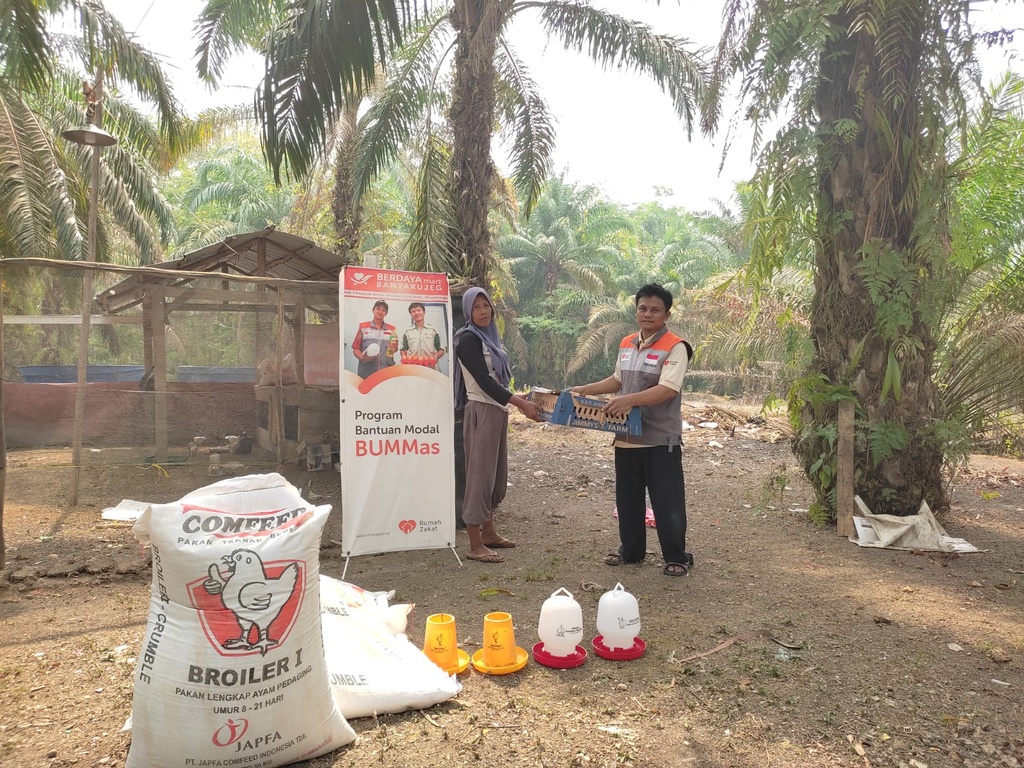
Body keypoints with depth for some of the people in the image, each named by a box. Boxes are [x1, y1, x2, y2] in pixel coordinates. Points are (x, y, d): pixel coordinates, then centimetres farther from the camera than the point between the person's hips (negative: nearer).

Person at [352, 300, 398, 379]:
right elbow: (356, 348, 8)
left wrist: (394, 347, -2)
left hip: (387, 371, 1)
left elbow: (395, 348, 22)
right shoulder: (363, 327, 12)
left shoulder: (392, 329, 16)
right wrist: (362, 357, -12)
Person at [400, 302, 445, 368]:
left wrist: (436, 356, -12)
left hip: (430, 367, 0)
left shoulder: (433, 331, 8)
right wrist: (404, 358, -7)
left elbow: (441, 350, 10)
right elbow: (403, 350, 16)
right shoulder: (407, 332, 11)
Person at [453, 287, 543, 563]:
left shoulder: (489, 336, 14)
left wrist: (520, 399, 15)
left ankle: (488, 532, 26)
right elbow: (484, 380, -19)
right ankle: (475, 545, -2)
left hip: (497, 410, 9)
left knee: (497, 473, 14)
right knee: (480, 473, -7)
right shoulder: (468, 339, -11)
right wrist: (520, 403, -23)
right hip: (482, 411, -9)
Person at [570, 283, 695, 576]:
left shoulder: (674, 347, -12)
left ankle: (677, 557, 16)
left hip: (661, 438, -7)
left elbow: (668, 389, -23)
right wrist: (585, 389, 14)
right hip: (627, 436, 7)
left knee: (667, 501, 1)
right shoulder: (626, 344, 11)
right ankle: (630, 549, 32)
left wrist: (629, 400, -31)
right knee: (628, 498, 17)